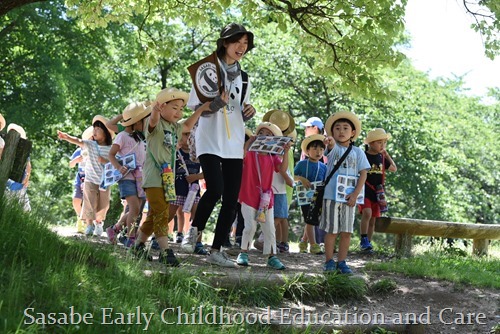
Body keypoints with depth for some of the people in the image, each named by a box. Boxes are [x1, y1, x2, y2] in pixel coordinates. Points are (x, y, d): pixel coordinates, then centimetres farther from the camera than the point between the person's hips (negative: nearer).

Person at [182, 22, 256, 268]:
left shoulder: (243, 78, 15)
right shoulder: (208, 71, 0)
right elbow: (195, 108, 0)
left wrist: (248, 113, -1)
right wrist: (214, 104, -19)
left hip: (234, 144, 5)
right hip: (210, 140, -5)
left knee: (231, 200, 0)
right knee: (215, 189, -23)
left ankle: (216, 251, 9)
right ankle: (194, 230, 4)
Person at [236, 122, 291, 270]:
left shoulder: (273, 158, 7)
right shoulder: (250, 153, -2)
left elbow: (283, 170, -10)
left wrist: (286, 152, -19)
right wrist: (248, 143, -30)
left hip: (266, 198, 3)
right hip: (249, 196, -3)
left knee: (269, 228, 5)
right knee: (250, 227, -4)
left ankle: (272, 256, 11)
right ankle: (243, 253, 13)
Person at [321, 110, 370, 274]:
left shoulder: (357, 152, 7)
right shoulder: (334, 147, 0)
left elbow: (363, 173, 2)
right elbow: (332, 145, -25)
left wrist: (355, 194, -10)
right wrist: (330, 141, -51)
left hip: (349, 197, 2)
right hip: (331, 195, -2)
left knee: (346, 232, 6)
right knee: (331, 230, 3)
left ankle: (341, 262, 16)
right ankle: (329, 261, 14)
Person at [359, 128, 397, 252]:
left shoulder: (381, 158, 10)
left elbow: (394, 168, 19)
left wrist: (386, 153, 13)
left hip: (376, 193, 6)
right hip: (364, 191, -6)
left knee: (373, 219, 8)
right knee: (367, 213, -26)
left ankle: (367, 243, 18)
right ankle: (363, 240, -15)